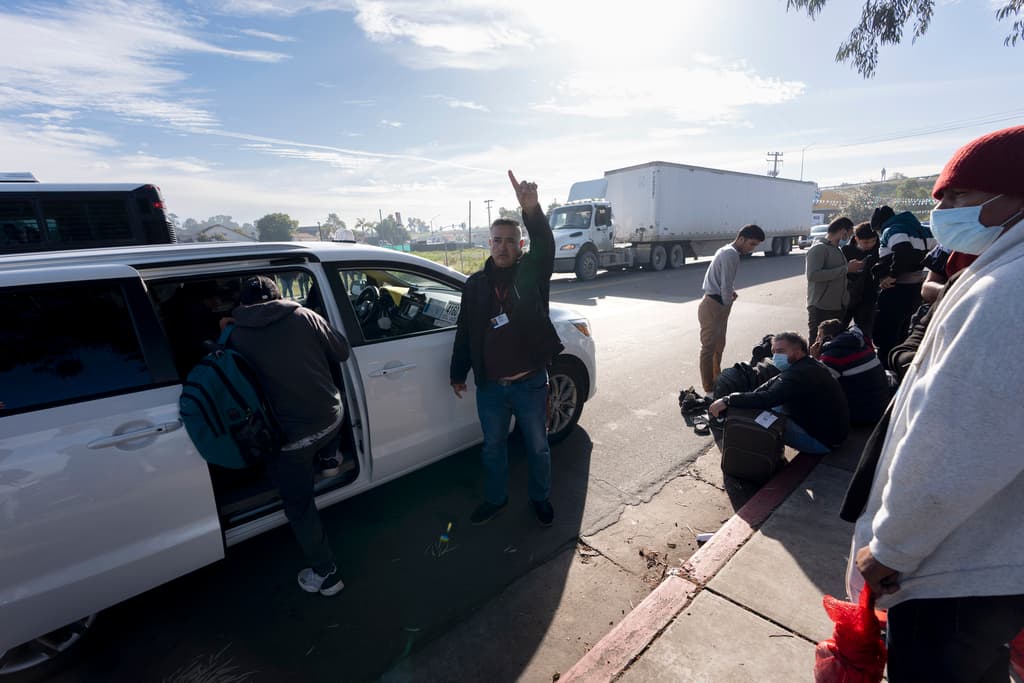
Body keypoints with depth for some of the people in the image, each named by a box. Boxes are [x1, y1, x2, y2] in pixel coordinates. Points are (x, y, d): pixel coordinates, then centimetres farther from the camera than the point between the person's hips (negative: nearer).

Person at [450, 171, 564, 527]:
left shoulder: (531, 273, -7)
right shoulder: (475, 283, 2)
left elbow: (545, 245, -29)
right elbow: (464, 332, 7)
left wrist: (531, 208, -48)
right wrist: (458, 372, 10)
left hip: (530, 383, -2)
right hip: (489, 386, 3)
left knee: (537, 447, 17)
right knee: (492, 447, 20)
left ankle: (540, 497, 42)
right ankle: (495, 499, 44)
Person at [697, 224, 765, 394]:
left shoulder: (728, 251, 16)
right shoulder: (731, 254, -16)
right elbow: (726, 286, -18)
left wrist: (731, 292, 1)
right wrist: (727, 304, -3)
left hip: (717, 305, 11)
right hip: (713, 306, -11)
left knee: (718, 345, 20)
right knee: (709, 347, -5)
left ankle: (717, 381, 34)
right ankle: (709, 389, 0)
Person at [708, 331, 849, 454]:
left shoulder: (799, 373, -27)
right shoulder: (810, 365, 6)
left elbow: (768, 398, -38)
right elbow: (772, 385, 7)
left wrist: (728, 401, -33)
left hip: (822, 441, -10)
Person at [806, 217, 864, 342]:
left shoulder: (838, 250, 18)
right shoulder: (819, 248, -10)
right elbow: (813, 275, -24)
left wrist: (853, 268, 10)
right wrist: (846, 269, -19)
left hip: (840, 308, 9)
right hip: (821, 309, -9)